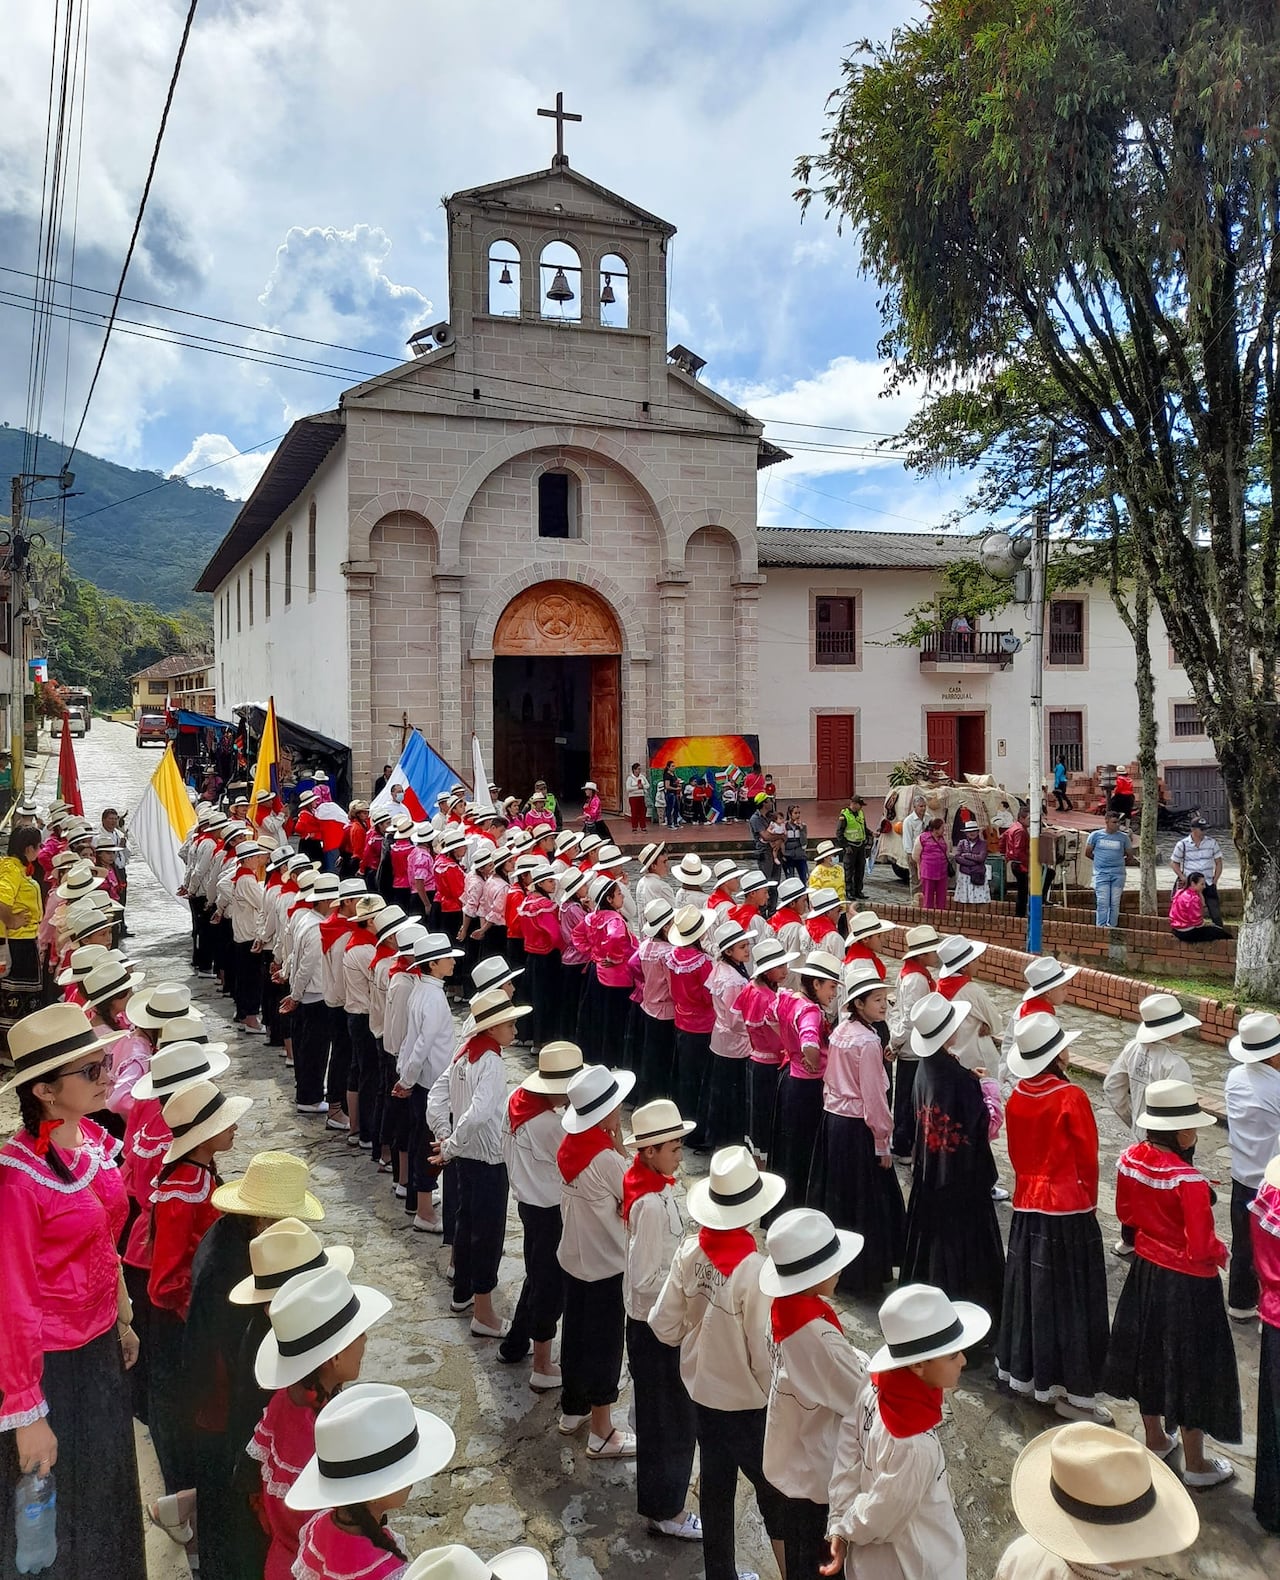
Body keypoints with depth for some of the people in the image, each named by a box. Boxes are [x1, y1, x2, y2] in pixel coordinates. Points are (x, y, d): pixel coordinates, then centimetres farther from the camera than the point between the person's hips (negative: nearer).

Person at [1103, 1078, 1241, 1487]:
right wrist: (1221, 1254, -3)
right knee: (1192, 1366, 12)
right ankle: (1195, 1465, 29)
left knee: (1149, 1352, 22)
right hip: (1187, 1283, -6)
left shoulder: (1130, 1159, -10)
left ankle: (1155, 1440, 42)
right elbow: (1202, 1247, -24)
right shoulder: (1189, 1180, -30)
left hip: (1146, 1269, 7)